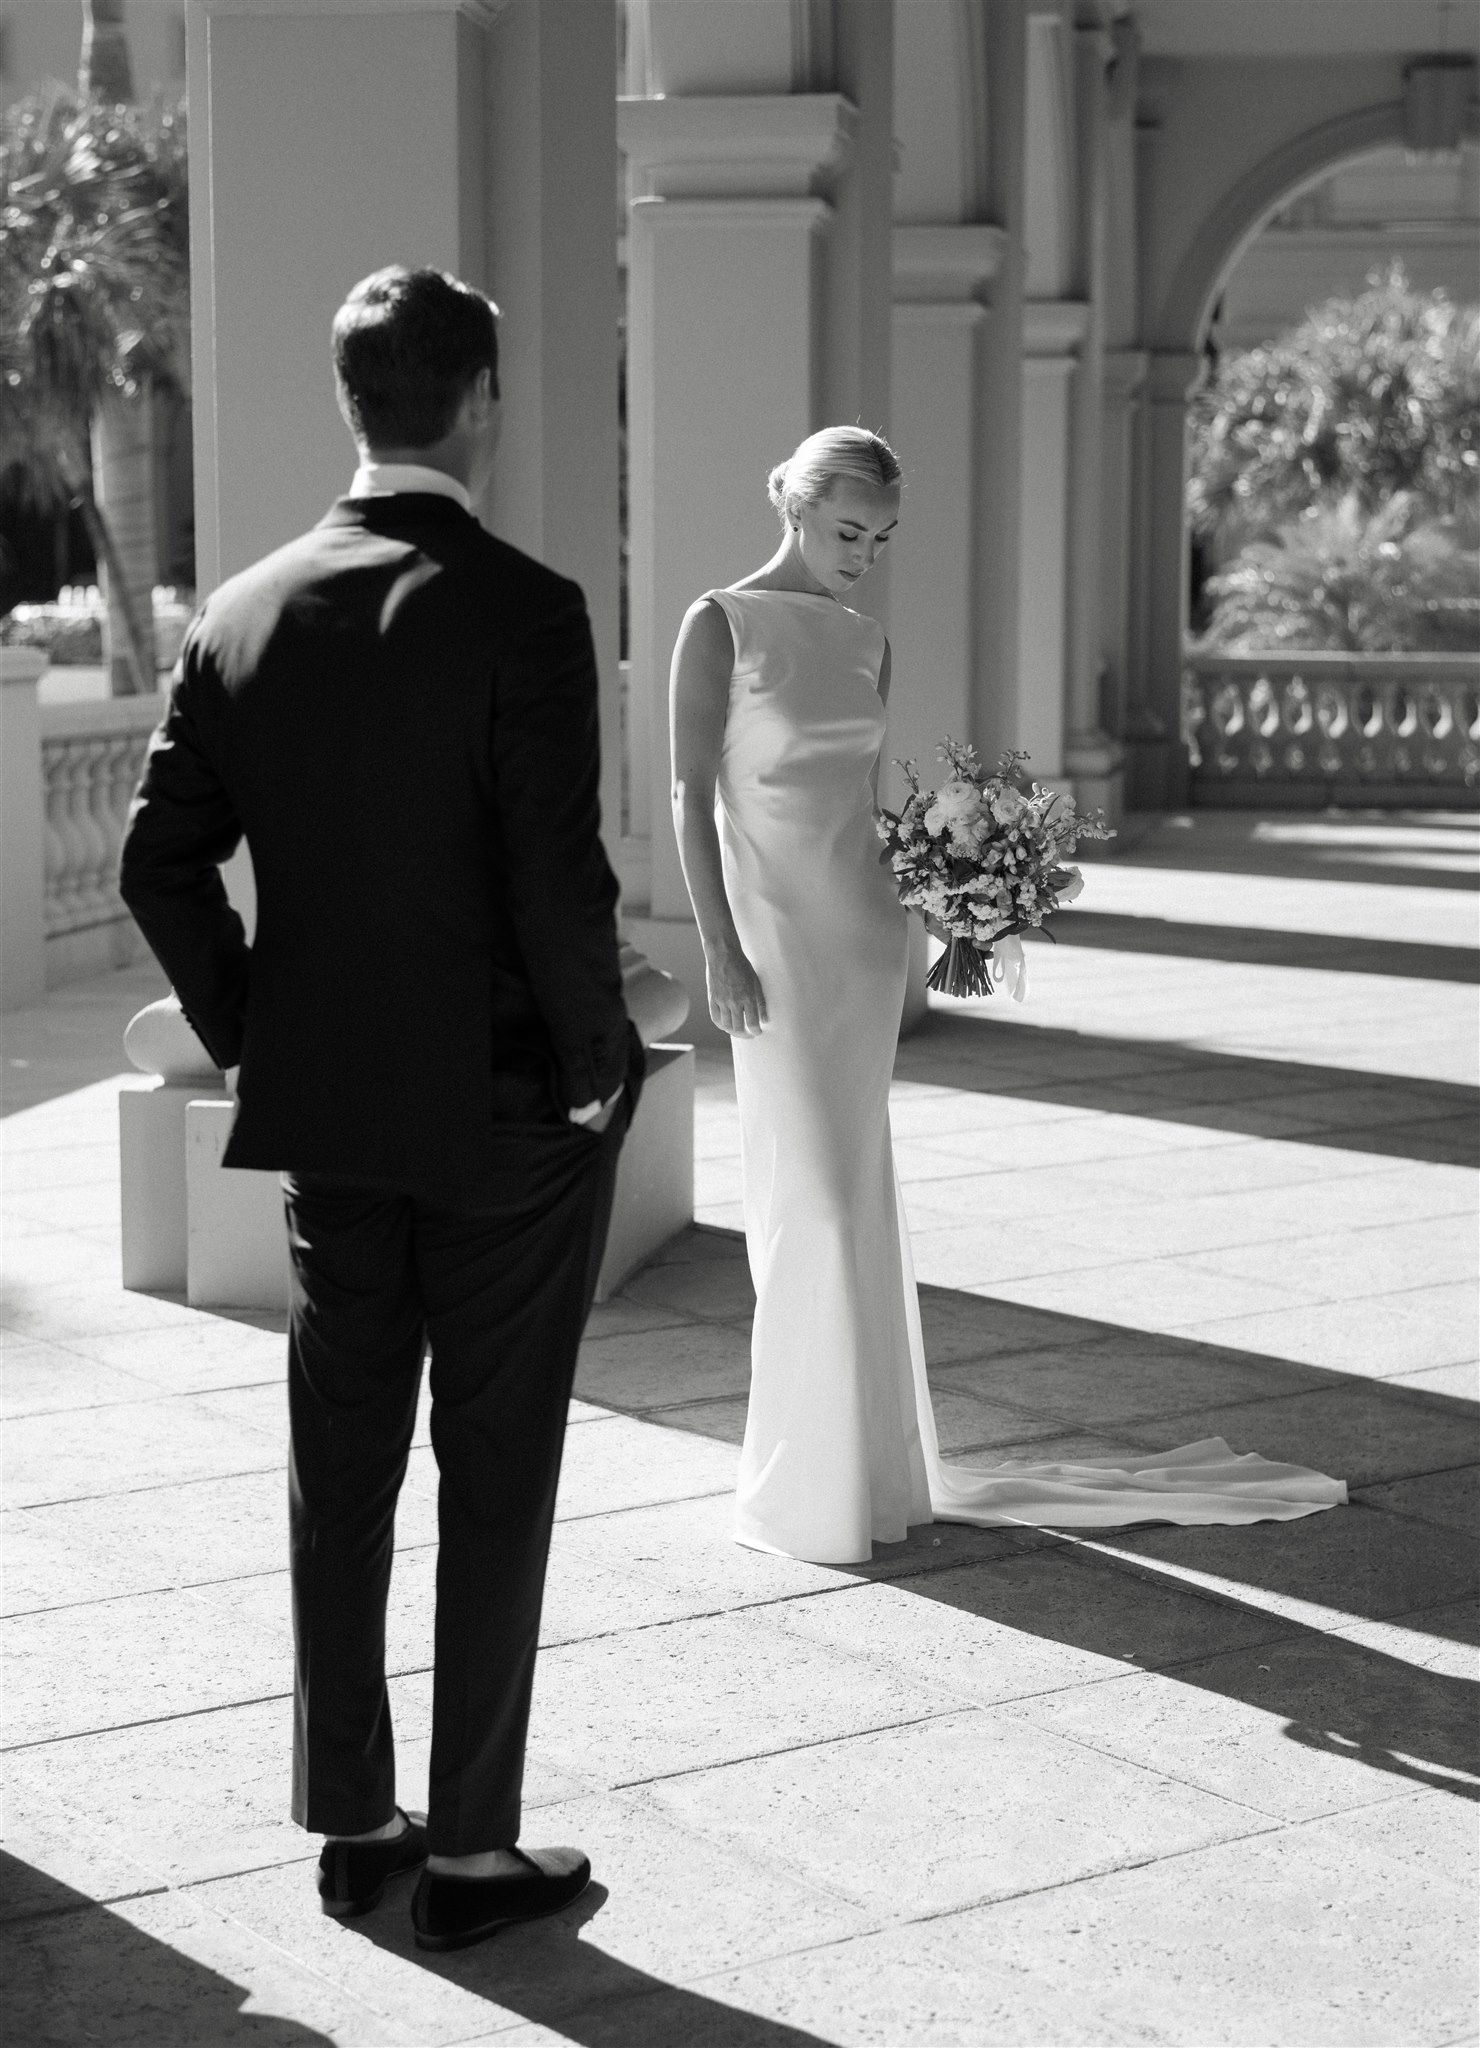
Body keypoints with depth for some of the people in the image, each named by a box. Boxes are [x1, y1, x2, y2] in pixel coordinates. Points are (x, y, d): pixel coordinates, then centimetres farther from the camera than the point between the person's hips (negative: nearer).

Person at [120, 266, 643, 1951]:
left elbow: (162, 861, 1)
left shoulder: (244, 613, 0)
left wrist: (249, 1036, 10)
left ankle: (350, 1824, 26)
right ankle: (472, 1850, 14)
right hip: (506, 1117, -5)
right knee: (496, 1486, 7)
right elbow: (560, 881, -21)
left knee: (340, 1473, 15)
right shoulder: (521, 613, -16)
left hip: (324, 1115, 5)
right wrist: (595, 1060, -7)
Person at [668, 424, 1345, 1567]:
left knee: (850, 1196, 10)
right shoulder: (721, 626, -5)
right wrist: (719, 947, -14)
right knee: (816, 1199, -5)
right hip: (771, 929, -5)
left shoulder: (869, 644, 12)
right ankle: (812, 1485, 5)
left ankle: (862, 1464, 19)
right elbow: (691, 794, -8)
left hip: (863, 928, 5)